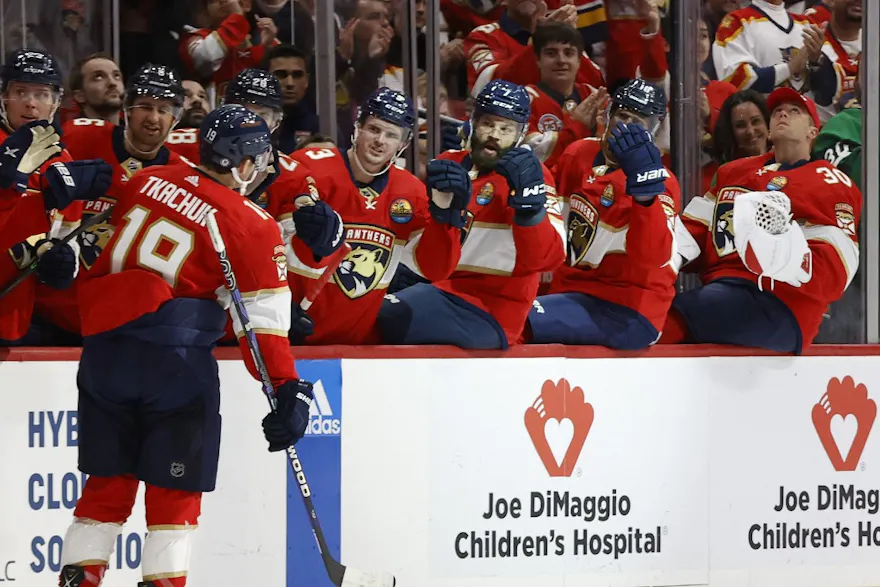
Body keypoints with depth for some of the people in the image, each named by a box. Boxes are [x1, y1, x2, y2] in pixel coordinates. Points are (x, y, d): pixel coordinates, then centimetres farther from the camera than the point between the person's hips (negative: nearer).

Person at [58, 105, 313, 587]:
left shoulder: (147, 181, 11)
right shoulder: (251, 226, -3)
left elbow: (98, 250, 21)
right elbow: (262, 324, -6)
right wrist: (288, 391, -4)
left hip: (102, 347, 5)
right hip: (175, 360, -5)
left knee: (108, 482, 13)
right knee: (175, 490, 4)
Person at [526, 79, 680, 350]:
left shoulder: (661, 182, -9)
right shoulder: (578, 155, 10)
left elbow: (653, 256, -27)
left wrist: (644, 190, -37)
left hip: (625, 314, -7)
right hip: (571, 291, 7)